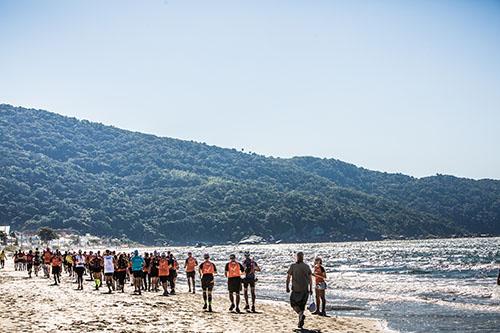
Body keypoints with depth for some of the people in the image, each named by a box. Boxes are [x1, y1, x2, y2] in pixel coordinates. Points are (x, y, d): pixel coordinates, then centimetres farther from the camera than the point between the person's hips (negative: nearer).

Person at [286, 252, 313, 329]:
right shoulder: (307, 267, 4)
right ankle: (300, 323, 8)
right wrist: (311, 289, 9)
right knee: (302, 305, 11)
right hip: (305, 289, 2)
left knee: (293, 303, 12)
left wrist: (287, 287, 4)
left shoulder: (293, 266, -1)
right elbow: (310, 279, 3)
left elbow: (288, 277, -3)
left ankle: (301, 314, -15)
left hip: (295, 289, -2)